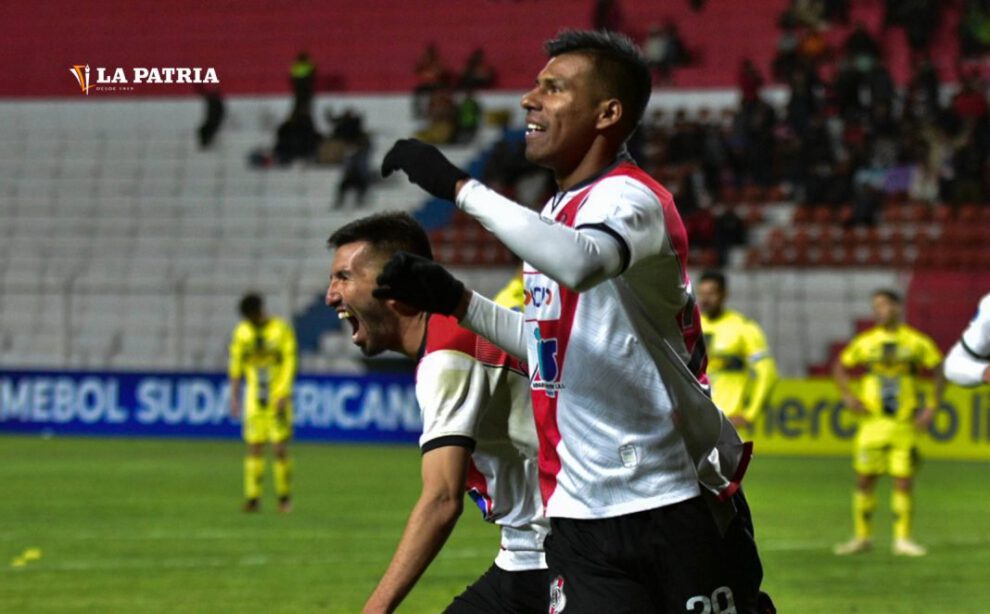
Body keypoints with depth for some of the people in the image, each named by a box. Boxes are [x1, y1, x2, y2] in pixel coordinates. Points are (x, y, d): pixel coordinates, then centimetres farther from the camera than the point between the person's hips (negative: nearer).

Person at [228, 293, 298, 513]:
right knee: (254, 448, -2)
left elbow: (289, 363, -5)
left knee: (280, 449, -7)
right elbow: (236, 365, 12)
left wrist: (283, 395, -13)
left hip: (278, 397, -3)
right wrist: (234, 396, 8)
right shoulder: (242, 332, 7)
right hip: (254, 398, 3)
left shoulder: (281, 330, -3)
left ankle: (284, 497, 4)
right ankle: (253, 498, -1)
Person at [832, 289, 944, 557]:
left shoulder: (917, 342, 1)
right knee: (864, 480, 1)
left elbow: (939, 371, 7)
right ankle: (862, 537, 13)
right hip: (872, 422, 1)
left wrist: (932, 407, 0)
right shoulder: (864, 342, 5)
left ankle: (902, 539, 5)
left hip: (904, 424, -1)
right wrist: (848, 396, 3)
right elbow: (840, 367, 17)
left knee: (904, 481, -4)